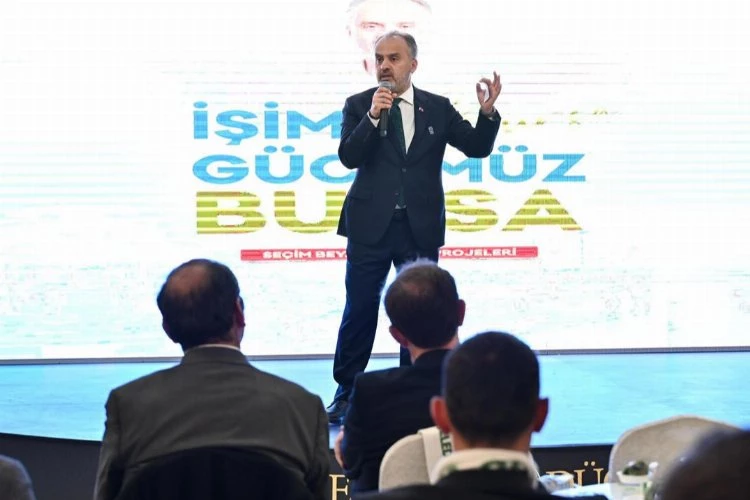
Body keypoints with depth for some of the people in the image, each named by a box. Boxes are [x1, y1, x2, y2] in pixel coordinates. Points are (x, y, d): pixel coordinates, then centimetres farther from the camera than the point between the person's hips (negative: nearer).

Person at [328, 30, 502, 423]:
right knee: (360, 310, 4)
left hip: (421, 228, 1)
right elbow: (348, 157, -11)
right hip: (370, 225, -1)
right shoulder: (358, 105, 1)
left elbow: (477, 148, 1)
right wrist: (372, 117, -23)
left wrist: (487, 112, -16)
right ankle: (346, 393, 16)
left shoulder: (438, 108, 5)